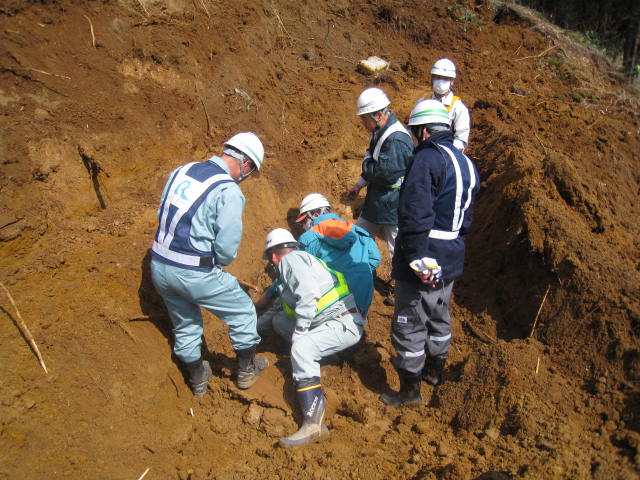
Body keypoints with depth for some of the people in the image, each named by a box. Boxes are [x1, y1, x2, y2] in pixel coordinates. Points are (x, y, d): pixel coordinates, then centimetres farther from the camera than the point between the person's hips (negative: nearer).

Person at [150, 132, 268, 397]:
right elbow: (227, 246, -17)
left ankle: (197, 379, 45)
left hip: (159, 266, 7)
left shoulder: (182, 170, 6)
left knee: (184, 324, 26)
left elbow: (162, 214, 12)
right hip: (195, 274, -7)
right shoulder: (229, 191, -16)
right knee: (242, 311, 17)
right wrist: (217, 265, 3)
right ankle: (246, 370, 33)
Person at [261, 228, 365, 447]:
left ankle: (314, 423, -34)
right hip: (330, 322, 10)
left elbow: (308, 295, -24)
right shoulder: (301, 259, 23)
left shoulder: (290, 259, -6)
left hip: (344, 324, -10)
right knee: (280, 321, 13)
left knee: (301, 348, -31)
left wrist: (298, 333, -16)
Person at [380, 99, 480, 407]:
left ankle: (410, 390, 15)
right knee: (439, 316, 25)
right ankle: (435, 370, 43)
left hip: (422, 262, -9)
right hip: (450, 261, 9)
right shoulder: (466, 163, 12)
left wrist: (416, 258, -25)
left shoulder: (428, 158, -17)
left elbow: (416, 215, -26)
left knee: (409, 325, 3)